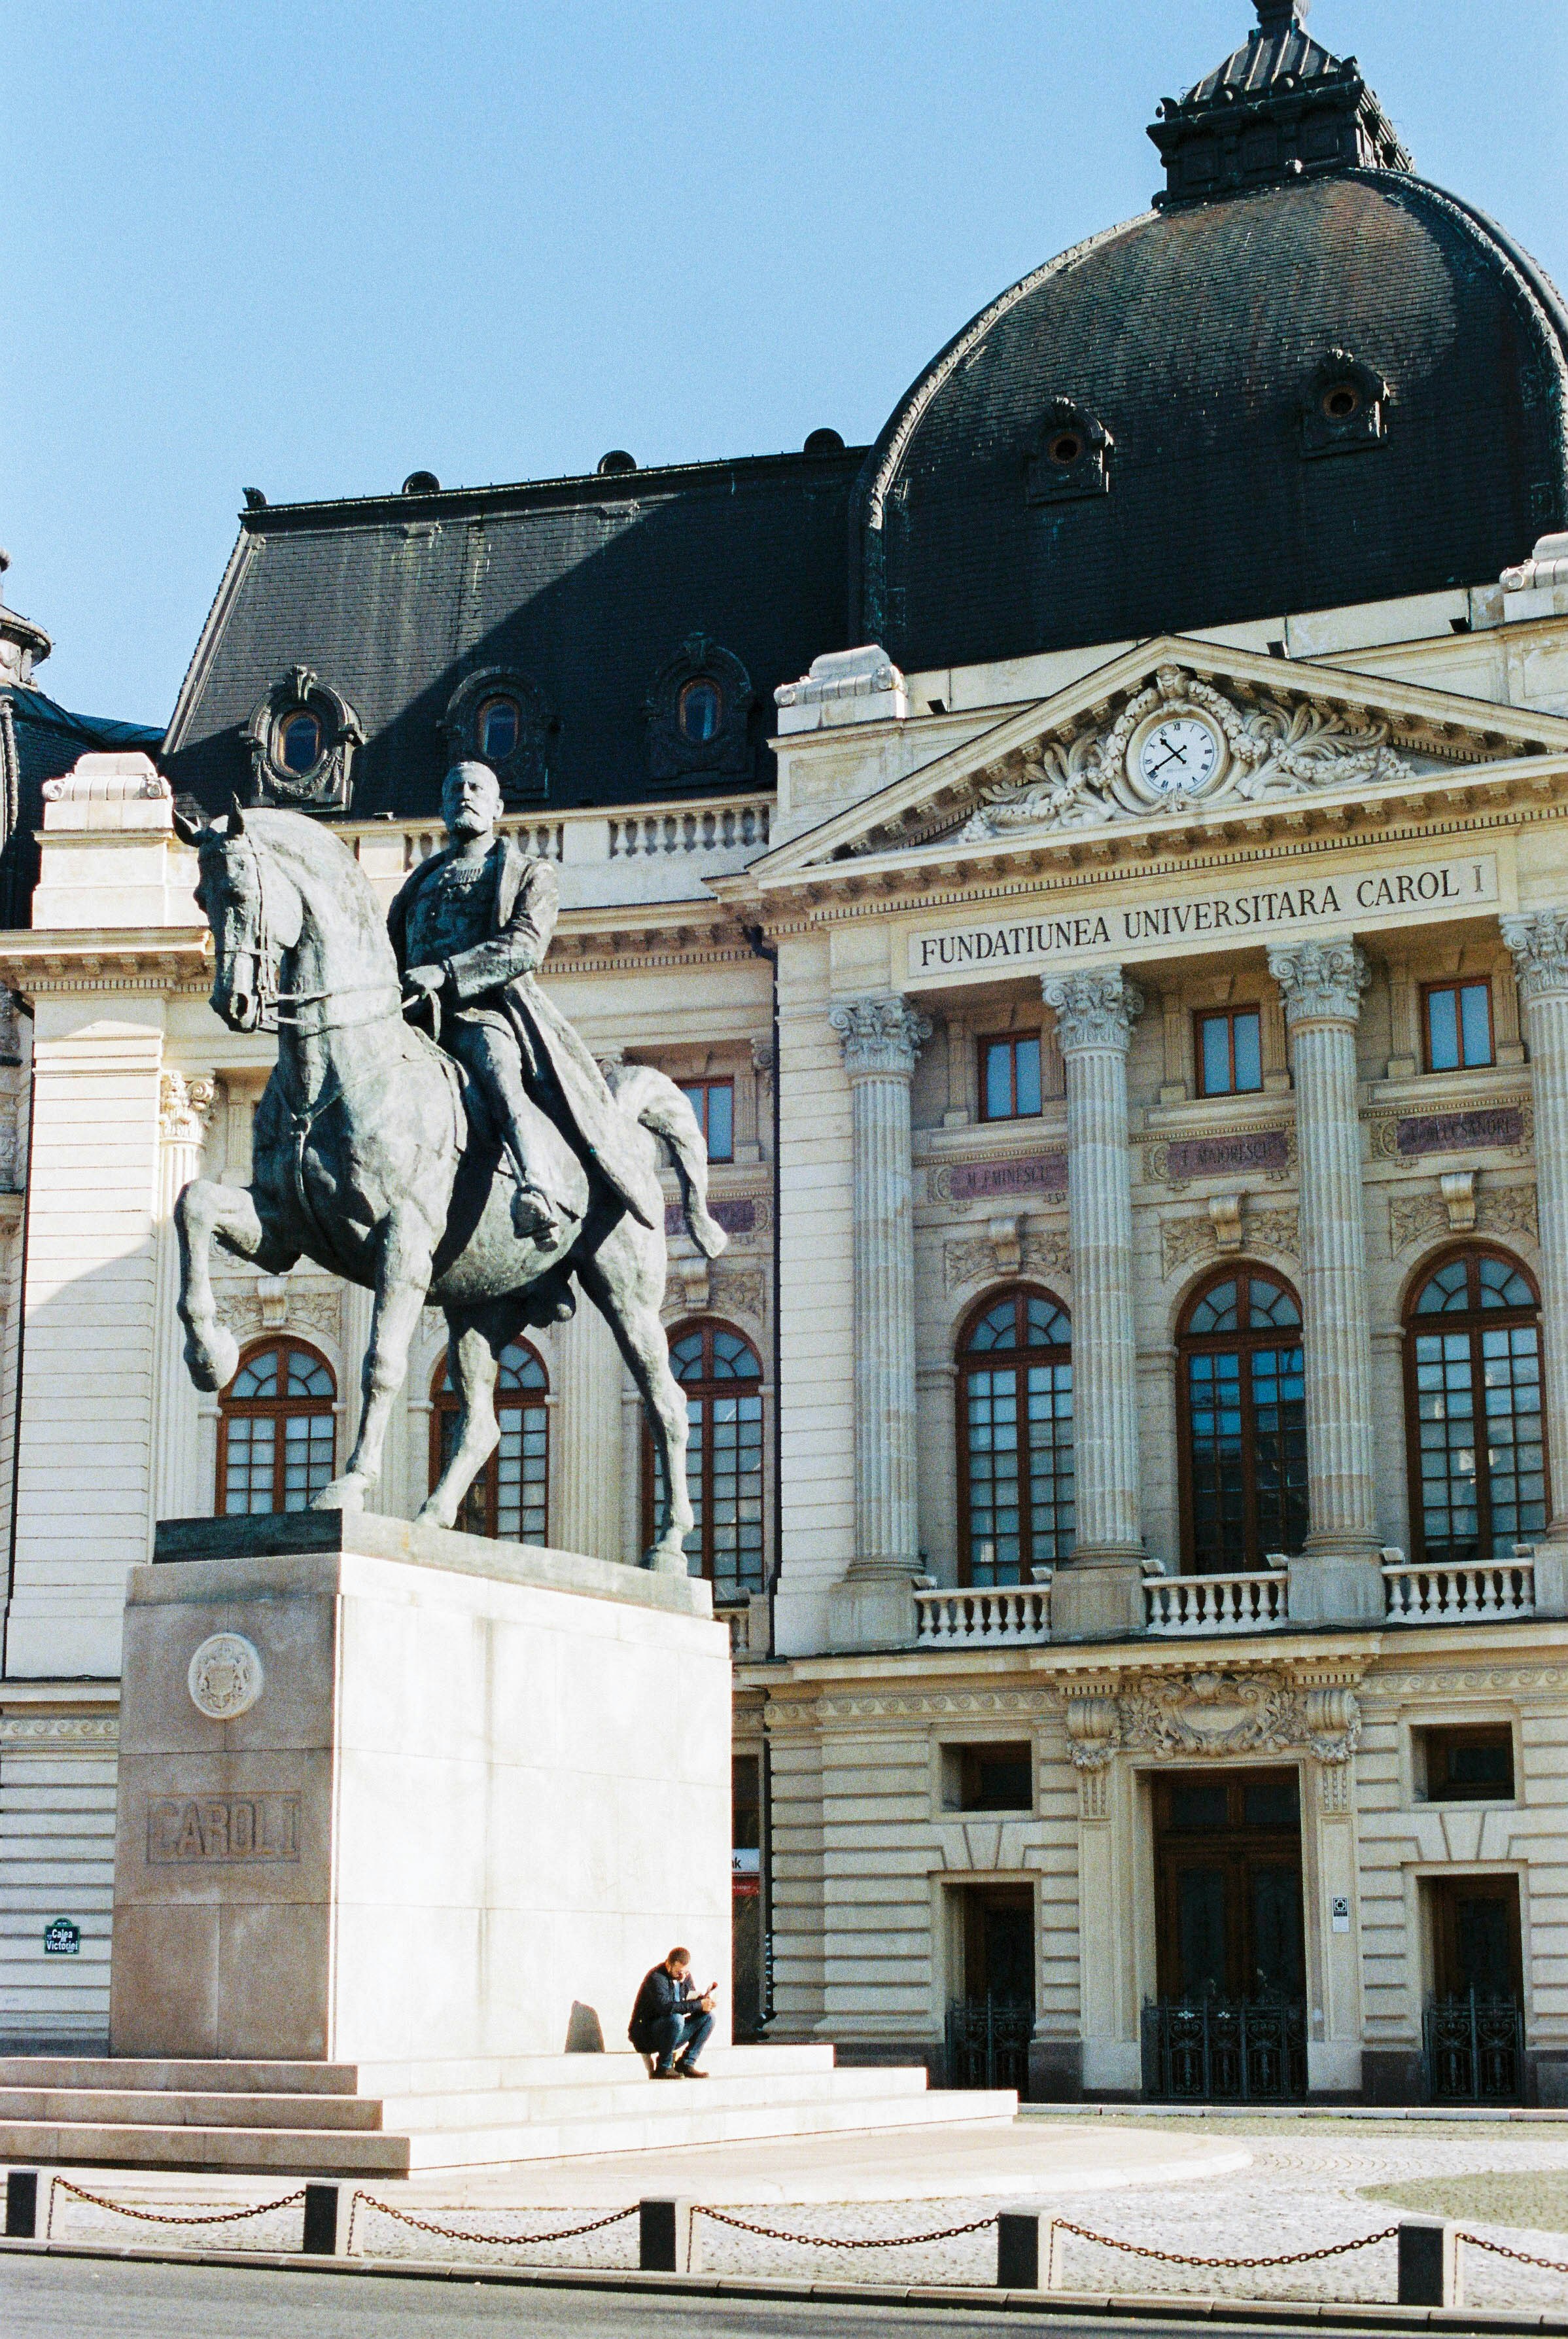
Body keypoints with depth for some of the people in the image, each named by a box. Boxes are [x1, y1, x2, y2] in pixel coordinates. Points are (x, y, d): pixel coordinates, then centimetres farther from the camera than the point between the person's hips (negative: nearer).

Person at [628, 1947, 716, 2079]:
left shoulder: (685, 1977, 5)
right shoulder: (656, 1978, -21)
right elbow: (665, 2007, -35)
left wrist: (704, 2000, -19)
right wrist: (699, 2005, -34)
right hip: (646, 2037, -7)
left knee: (708, 2017, -6)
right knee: (675, 2019, -35)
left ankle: (686, 2064, -4)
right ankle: (663, 2067, -18)